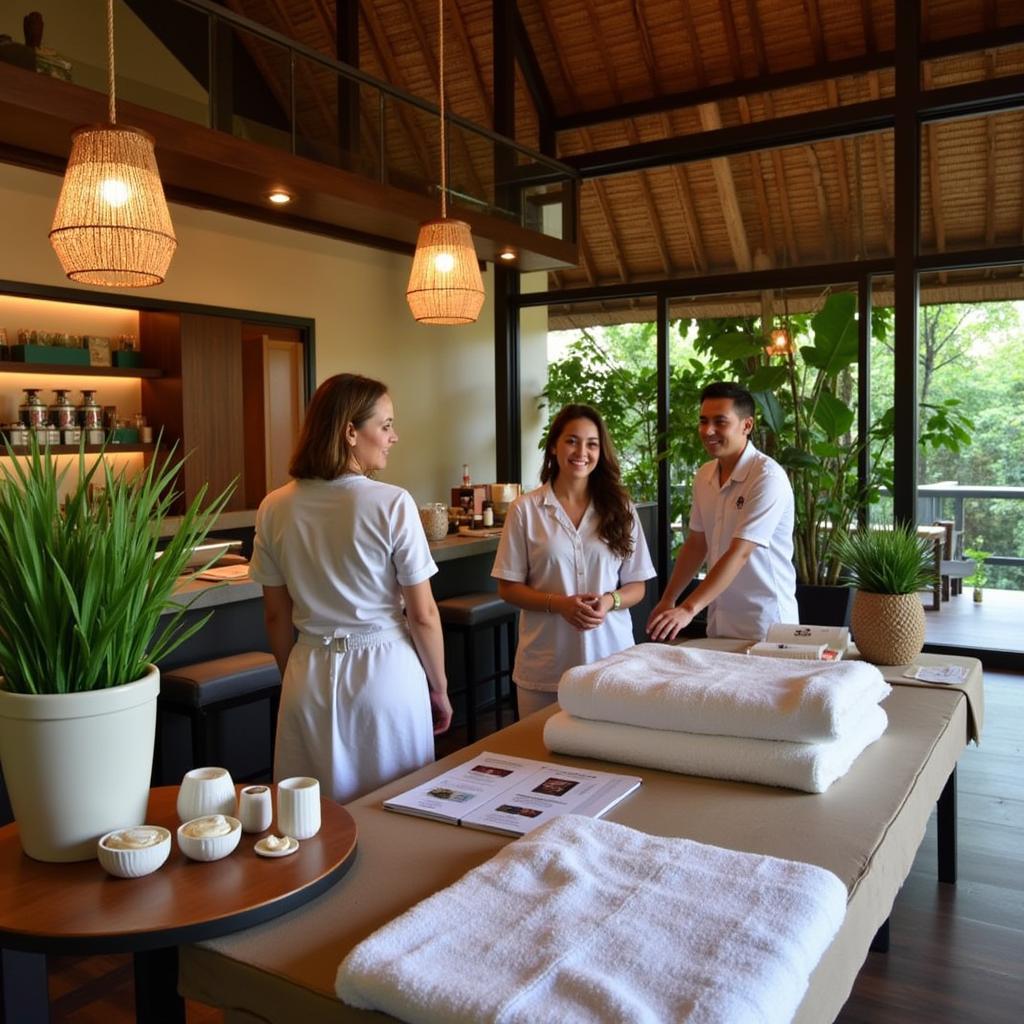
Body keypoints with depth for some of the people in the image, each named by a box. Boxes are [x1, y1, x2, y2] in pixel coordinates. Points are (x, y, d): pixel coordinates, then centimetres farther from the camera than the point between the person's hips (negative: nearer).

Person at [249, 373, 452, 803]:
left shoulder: (275, 508, -2)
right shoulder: (392, 504, -14)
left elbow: (276, 616, 5)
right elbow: (423, 616, -10)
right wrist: (439, 688, 3)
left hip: (309, 675, 4)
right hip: (385, 671, -4)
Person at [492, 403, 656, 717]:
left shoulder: (620, 508, 6)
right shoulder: (525, 509, -1)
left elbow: (637, 586, 8)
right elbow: (508, 587, 0)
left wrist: (609, 602, -13)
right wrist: (560, 604, -15)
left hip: (610, 658, 2)